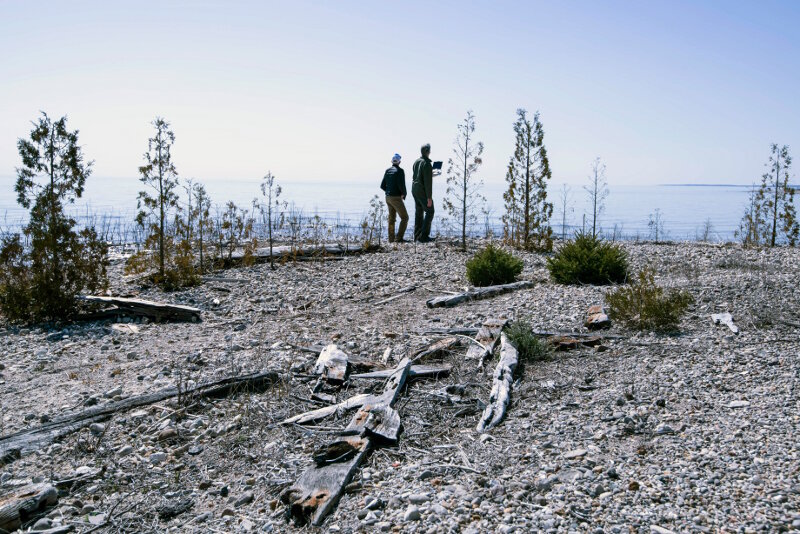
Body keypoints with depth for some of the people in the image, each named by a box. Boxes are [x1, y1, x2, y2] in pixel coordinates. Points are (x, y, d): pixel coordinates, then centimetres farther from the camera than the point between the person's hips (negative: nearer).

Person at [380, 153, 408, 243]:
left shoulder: (387, 171, 9)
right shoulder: (400, 171, -12)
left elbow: (382, 186, 9)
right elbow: (401, 185, -22)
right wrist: (404, 194, -5)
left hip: (388, 197, 7)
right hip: (396, 198, -7)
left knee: (392, 218, 15)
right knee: (404, 218, 0)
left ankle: (391, 238, 16)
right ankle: (399, 238, -8)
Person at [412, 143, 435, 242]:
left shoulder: (416, 162, 9)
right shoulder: (427, 163, -18)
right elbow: (428, 182, -21)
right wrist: (429, 197, -20)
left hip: (415, 190, 8)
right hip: (423, 191, -8)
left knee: (419, 212, 12)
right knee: (429, 212, -1)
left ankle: (417, 235, 13)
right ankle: (423, 236, -6)